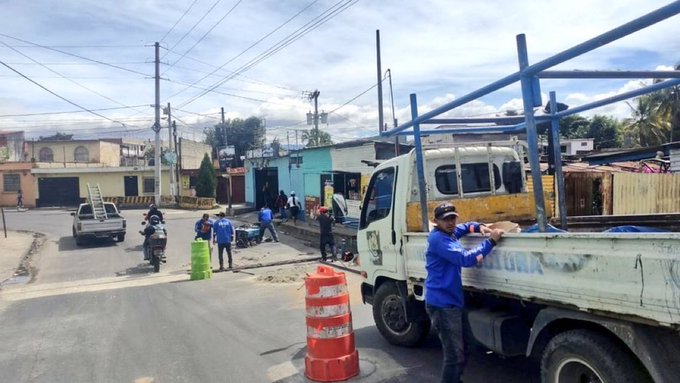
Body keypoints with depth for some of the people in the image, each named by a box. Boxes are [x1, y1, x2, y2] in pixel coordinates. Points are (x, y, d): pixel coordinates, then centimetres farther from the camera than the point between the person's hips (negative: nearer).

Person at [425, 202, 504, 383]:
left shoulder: (449, 233, 10)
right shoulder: (438, 239, -21)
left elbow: (465, 227, 31)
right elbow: (465, 258, -29)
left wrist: (479, 226, 9)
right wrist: (491, 241, -24)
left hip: (454, 300, 11)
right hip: (442, 303, -11)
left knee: (465, 346, 23)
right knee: (454, 355, -8)